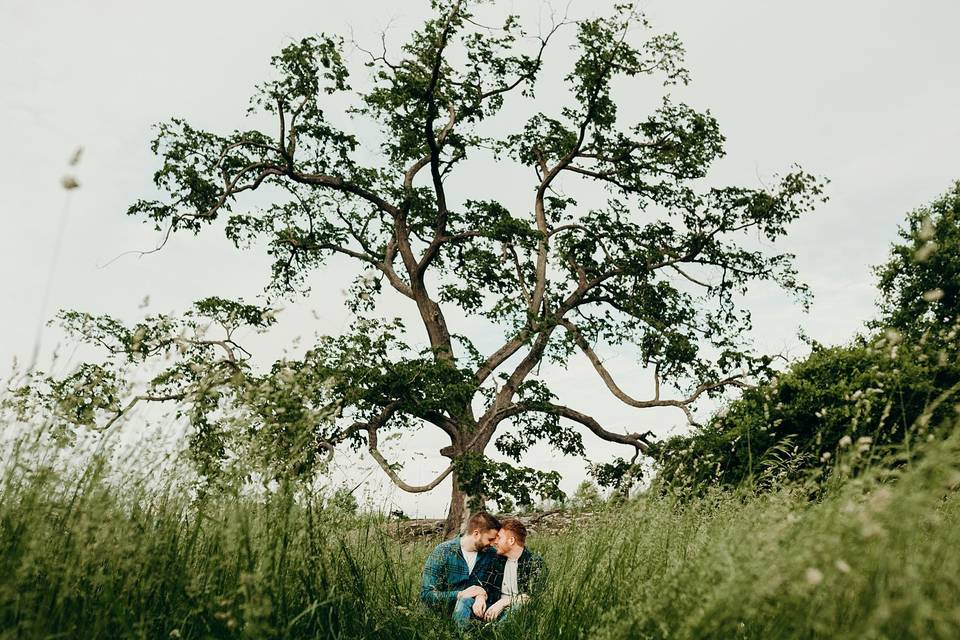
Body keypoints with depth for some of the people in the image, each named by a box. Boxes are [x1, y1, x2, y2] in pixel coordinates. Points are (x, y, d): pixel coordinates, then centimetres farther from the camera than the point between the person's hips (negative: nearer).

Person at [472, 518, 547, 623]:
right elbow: (485, 586, 11)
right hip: (495, 609, 5)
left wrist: (503, 602, -23)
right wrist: (480, 597, -13)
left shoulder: (535, 562, -5)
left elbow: (533, 596, -15)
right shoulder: (498, 560, 14)